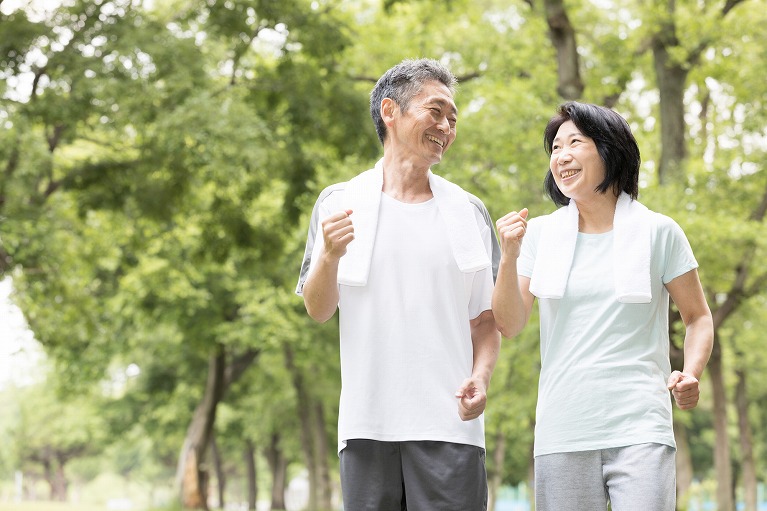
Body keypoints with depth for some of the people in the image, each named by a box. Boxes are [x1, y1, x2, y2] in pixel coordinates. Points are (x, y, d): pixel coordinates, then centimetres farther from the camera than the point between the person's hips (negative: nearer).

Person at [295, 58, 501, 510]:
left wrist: (481, 376, -8)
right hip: (367, 424, 0)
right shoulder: (340, 202, 9)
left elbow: (486, 318, 11)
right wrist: (330, 257, -13)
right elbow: (318, 310, 7)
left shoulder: (468, 212, 11)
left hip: (447, 424, 0)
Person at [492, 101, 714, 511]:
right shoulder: (540, 234, 10)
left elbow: (698, 316, 10)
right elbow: (509, 324, 6)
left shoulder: (657, 232, 3)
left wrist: (690, 374, -9)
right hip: (562, 434, 2)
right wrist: (509, 257, -8)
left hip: (639, 430, -2)